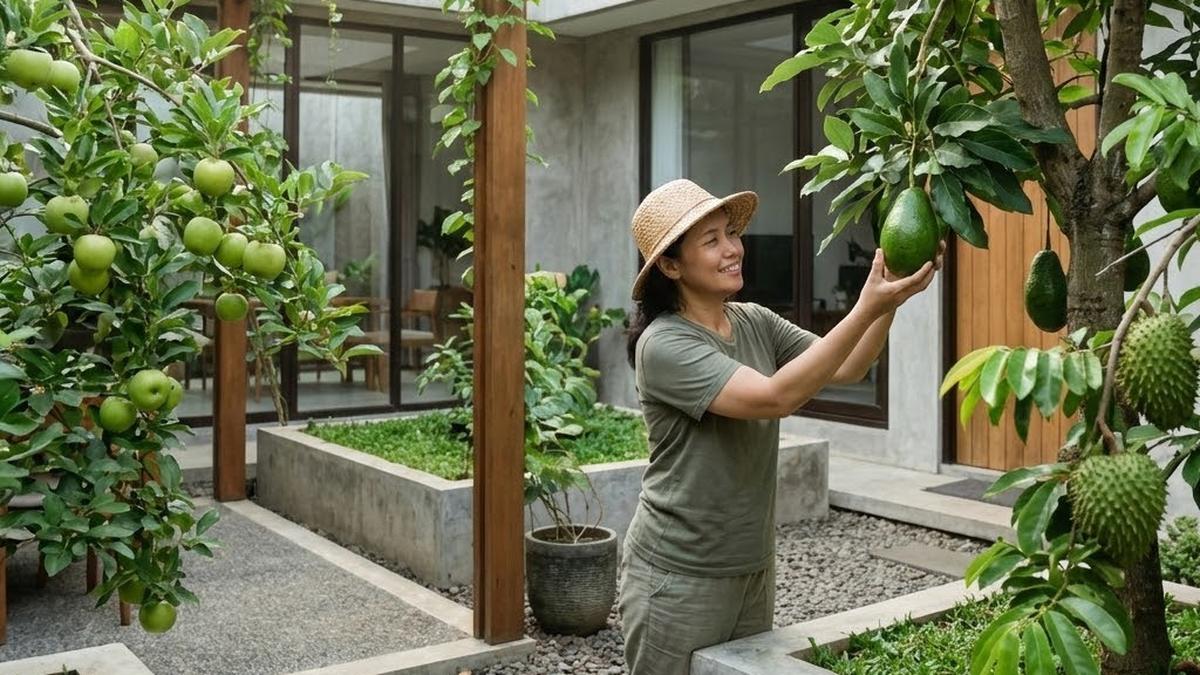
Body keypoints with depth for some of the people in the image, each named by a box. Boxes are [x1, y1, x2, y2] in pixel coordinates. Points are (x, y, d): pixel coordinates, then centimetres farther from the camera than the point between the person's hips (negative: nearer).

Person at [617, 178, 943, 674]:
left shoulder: (756, 323, 3)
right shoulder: (663, 345, -19)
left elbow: (845, 369, -3)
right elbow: (776, 398, -28)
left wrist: (888, 301, -20)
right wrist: (866, 309, -30)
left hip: (753, 568, 7)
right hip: (677, 577, -7)